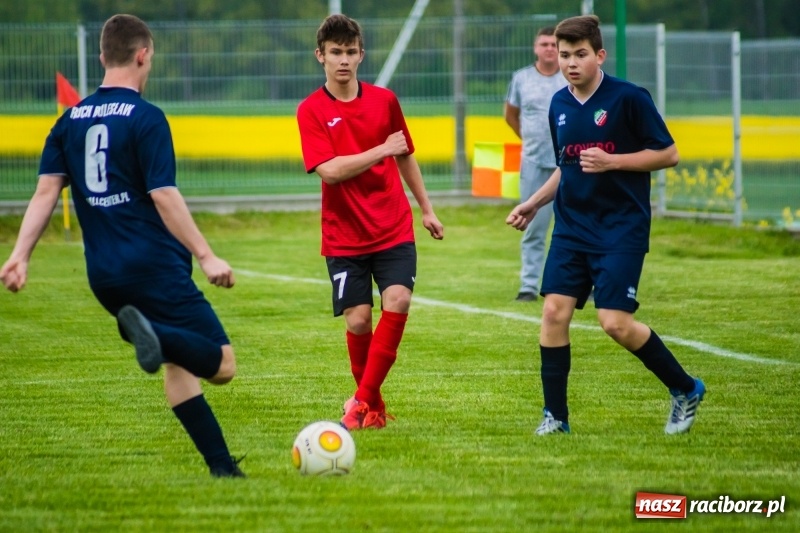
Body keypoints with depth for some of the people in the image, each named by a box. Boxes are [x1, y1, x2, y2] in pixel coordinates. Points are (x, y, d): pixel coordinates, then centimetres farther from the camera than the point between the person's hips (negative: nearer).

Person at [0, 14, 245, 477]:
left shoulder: (71, 120, 10)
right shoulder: (146, 118, -9)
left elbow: (46, 192, 3)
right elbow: (164, 196, -16)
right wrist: (206, 256, -14)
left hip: (104, 276, 7)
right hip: (155, 267, -7)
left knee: (177, 364, 18)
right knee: (222, 365, -9)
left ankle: (221, 464, 11)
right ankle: (154, 332, -35)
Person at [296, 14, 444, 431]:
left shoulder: (384, 100, 5)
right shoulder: (311, 111, -6)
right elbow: (329, 170, -18)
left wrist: (426, 209, 24)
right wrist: (381, 151, -17)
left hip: (393, 228, 2)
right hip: (344, 236, -2)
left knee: (397, 302, -17)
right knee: (357, 320, -5)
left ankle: (363, 400, -8)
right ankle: (373, 407, 15)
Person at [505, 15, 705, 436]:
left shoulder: (628, 98, -10)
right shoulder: (559, 105, 9)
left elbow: (667, 153, -8)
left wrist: (611, 161, -18)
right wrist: (533, 204, 14)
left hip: (622, 227, -6)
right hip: (572, 224, 6)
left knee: (616, 323, -12)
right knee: (554, 311, -6)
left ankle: (685, 390, 10)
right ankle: (555, 415, 4)